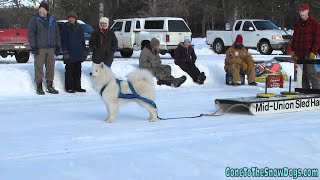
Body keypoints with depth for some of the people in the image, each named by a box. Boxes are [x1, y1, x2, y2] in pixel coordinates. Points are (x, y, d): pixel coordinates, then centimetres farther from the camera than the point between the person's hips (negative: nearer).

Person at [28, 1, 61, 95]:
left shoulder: (52, 21, 12)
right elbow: (31, 34, -5)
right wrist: (33, 47, -13)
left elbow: (57, 34, 16)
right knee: (39, 67, -5)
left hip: (51, 48, 4)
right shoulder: (34, 20, -1)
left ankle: (50, 86, 15)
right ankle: (39, 87, 2)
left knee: (50, 67, 7)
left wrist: (58, 46, 9)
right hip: (39, 48, -4)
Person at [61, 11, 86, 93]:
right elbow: (63, 41, -6)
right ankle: (69, 87, 1)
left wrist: (84, 52, 14)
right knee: (69, 71, -4)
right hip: (70, 54, -5)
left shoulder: (79, 29, 15)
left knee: (78, 71, 9)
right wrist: (65, 52, -13)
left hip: (78, 54, 6)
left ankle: (77, 86, 16)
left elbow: (82, 41, 19)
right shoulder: (65, 28, -1)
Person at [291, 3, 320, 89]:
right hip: (299, 53, 6)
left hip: (309, 53, -6)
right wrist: (293, 50, 13)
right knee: (303, 73, 8)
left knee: (310, 72, -13)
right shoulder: (297, 24, 15)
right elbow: (294, 38, 21)